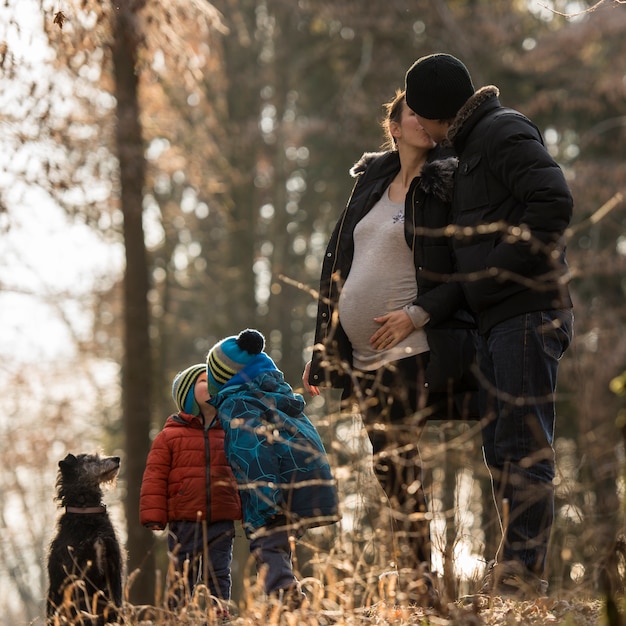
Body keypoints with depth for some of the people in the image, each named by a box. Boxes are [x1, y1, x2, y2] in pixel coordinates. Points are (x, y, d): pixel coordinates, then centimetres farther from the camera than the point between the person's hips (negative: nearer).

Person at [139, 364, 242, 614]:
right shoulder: (169, 436, 4)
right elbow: (154, 477, 0)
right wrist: (154, 515, -8)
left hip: (222, 521, 3)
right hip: (184, 522, -3)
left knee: (218, 576, 4)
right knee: (183, 579, 0)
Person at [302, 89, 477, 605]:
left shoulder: (447, 185, -2)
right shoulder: (370, 181, 16)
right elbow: (337, 267, 18)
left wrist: (418, 314, -19)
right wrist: (322, 351, 15)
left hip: (409, 350, -6)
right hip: (362, 355, 6)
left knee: (403, 470, -10)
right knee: (388, 473, 5)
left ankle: (419, 586, -7)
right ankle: (407, 583, 8)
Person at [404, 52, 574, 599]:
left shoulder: (502, 131, -9)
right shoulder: (476, 145, 21)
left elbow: (554, 203, -21)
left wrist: (497, 271, -17)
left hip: (528, 314, -10)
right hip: (497, 321, 10)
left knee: (526, 450, -10)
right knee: (501, 448, 12)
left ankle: (523, 575, -9)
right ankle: (511, 573, 17)